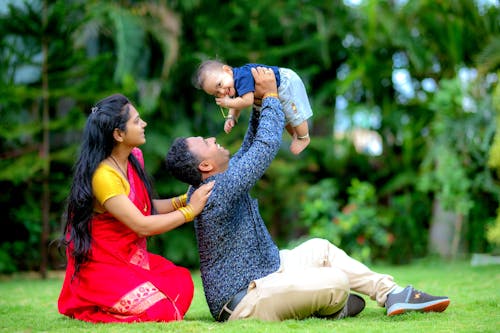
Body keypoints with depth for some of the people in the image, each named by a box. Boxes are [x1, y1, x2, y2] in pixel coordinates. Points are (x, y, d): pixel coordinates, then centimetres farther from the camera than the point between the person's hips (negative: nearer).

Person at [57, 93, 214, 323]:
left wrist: (185, 200, -3)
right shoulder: (103, 176, -24)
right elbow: (142, 226, -24)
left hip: (129, 259, 9)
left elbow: (145, 208, 10)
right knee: (161, 309, -19)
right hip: (102, 268, -9)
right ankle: (90, 309, 2)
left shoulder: (133, 160, 4)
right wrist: (189, 210, -16)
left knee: (181, 281, -8)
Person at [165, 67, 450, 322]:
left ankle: (392, 294, 19)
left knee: (320, 248, 18)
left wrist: (258, 104, 5)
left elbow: (251, 148, 16)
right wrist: (270, 95, -13)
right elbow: (266, 146, -26)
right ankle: (332, 308, 14)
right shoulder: (219, 191, -26)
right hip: (245, 300, -12)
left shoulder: (212, 184, 5)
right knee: (337, 282, -22)